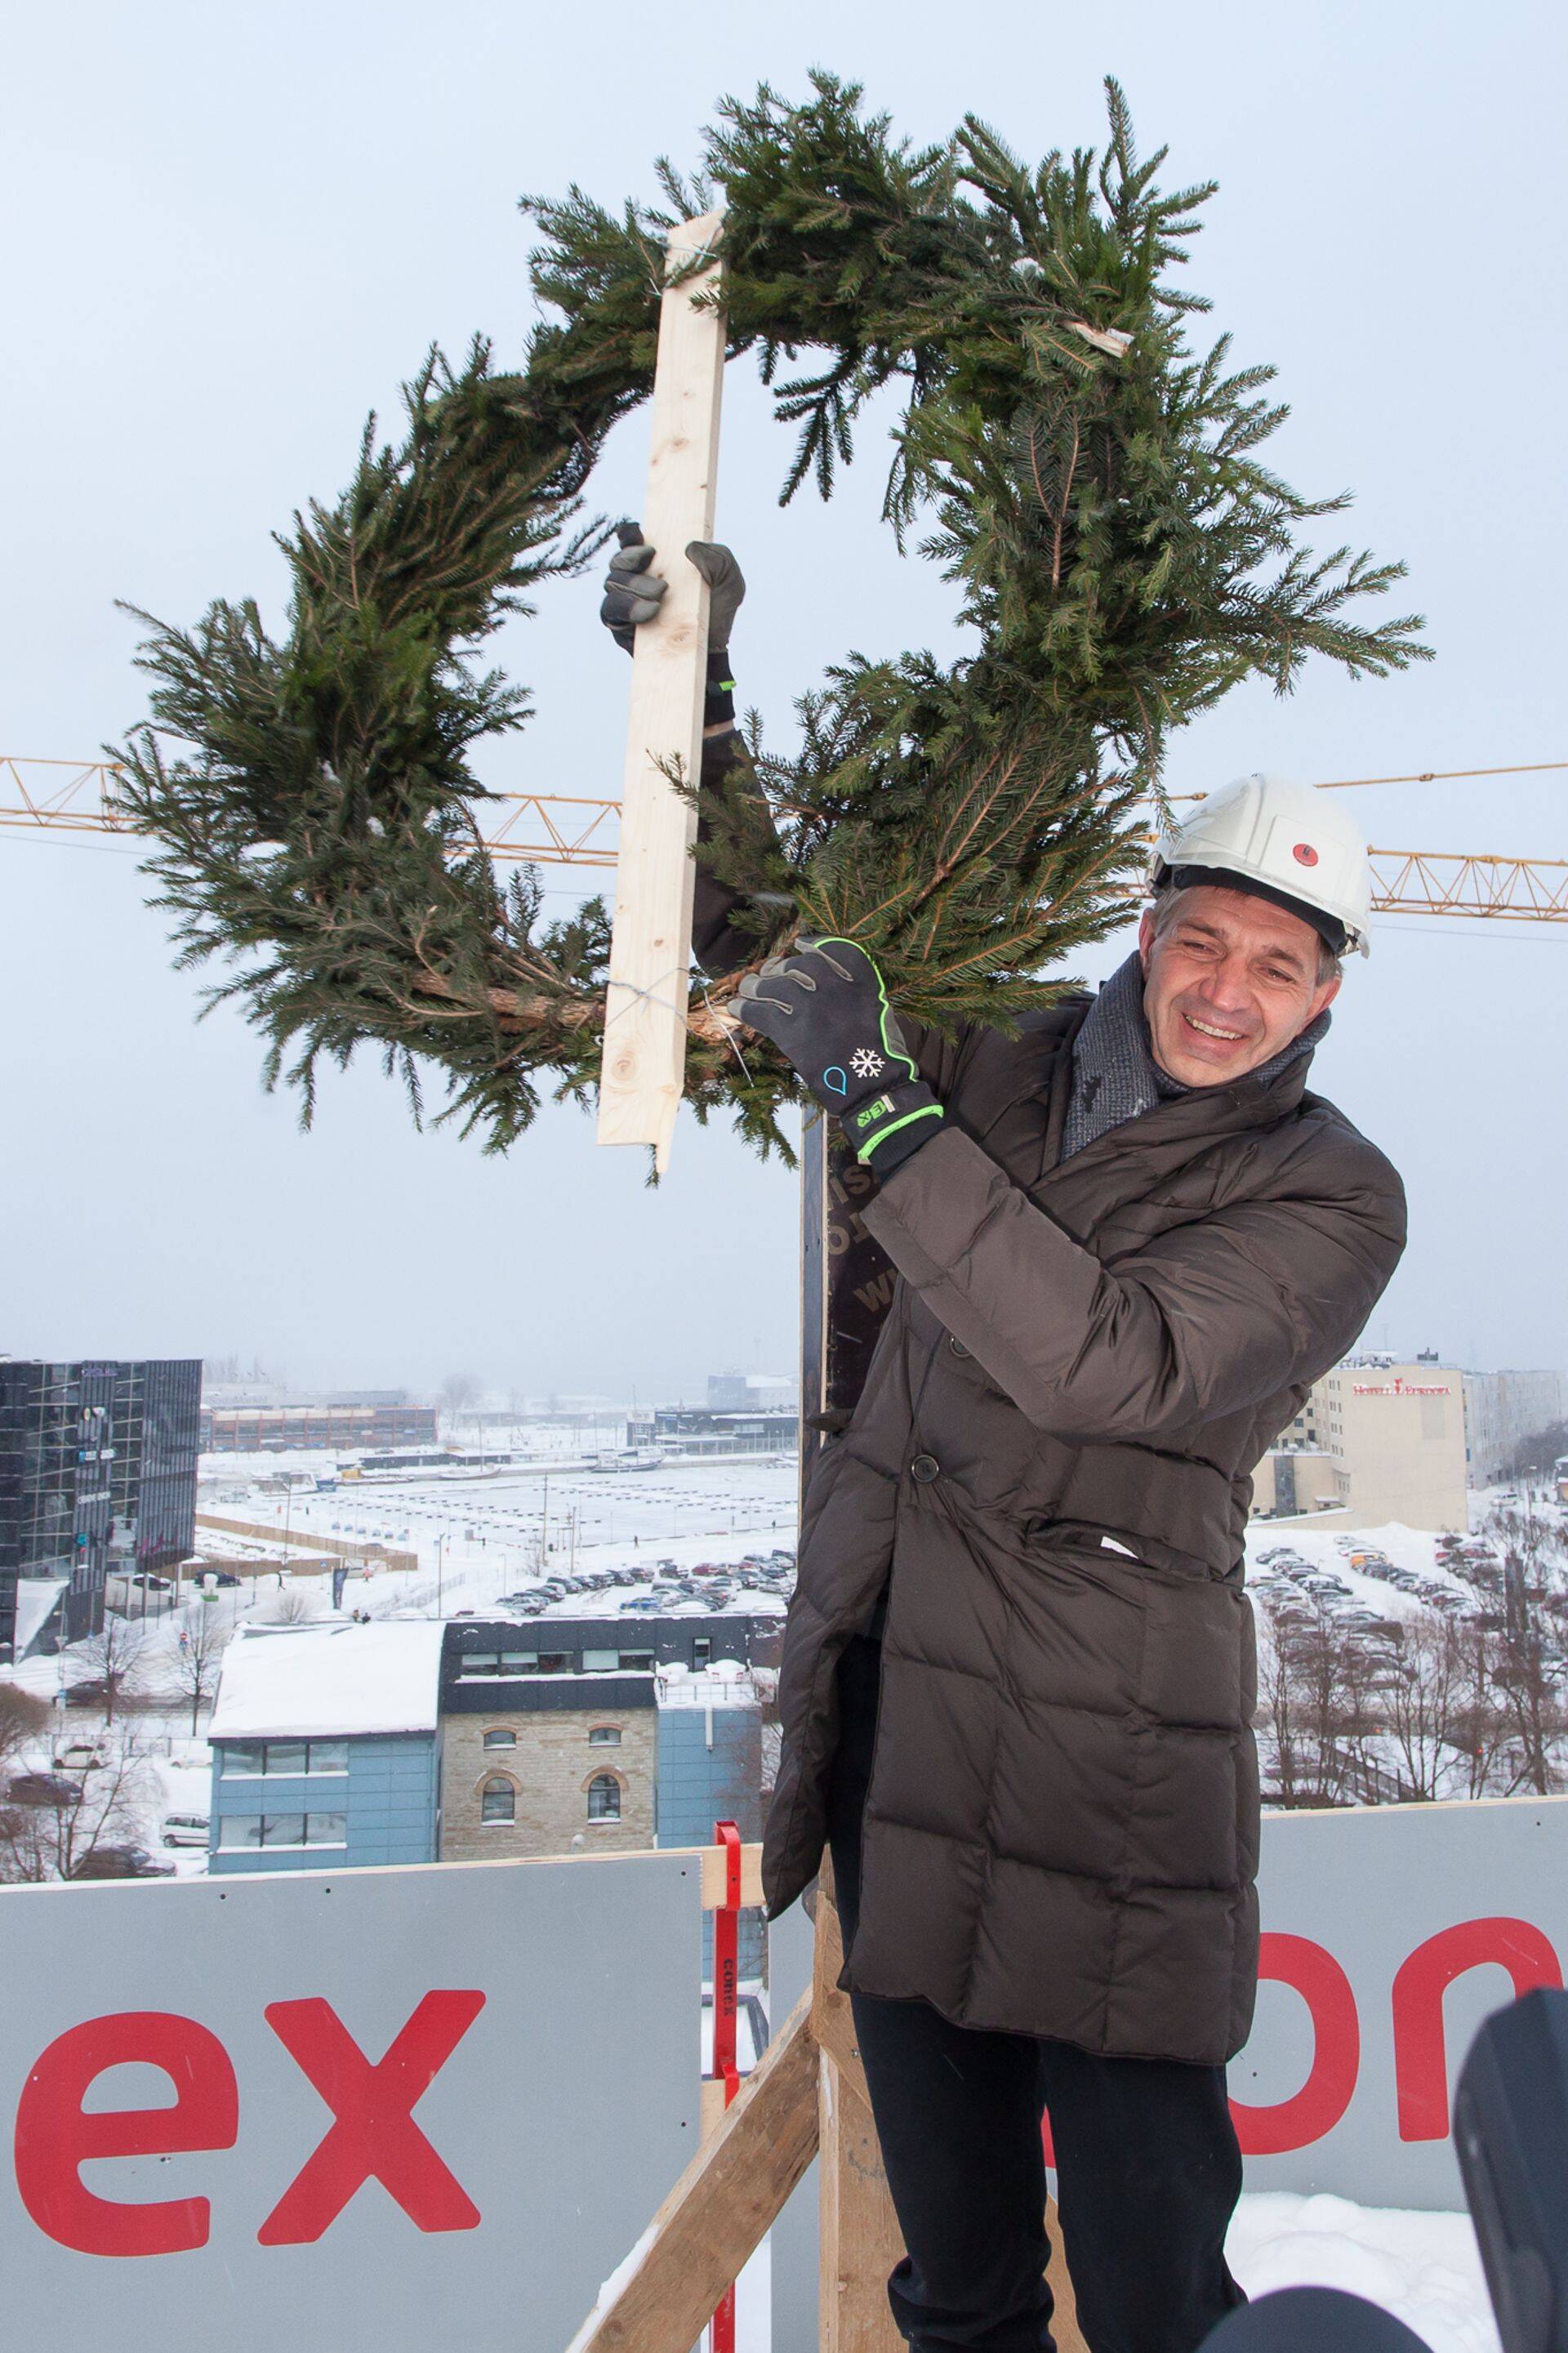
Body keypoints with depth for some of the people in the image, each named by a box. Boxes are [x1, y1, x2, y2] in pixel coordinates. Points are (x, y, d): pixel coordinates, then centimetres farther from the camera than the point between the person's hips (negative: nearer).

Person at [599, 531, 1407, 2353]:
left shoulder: (1332, 1198, -6)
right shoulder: (1009, 1070, 8)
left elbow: (1112, 1357, -22)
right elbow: (753, 931, 17)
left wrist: (882, 1102, -24)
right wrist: (692, 683, 7)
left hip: (1101, 1749, -4)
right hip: (889, 1699, 5)